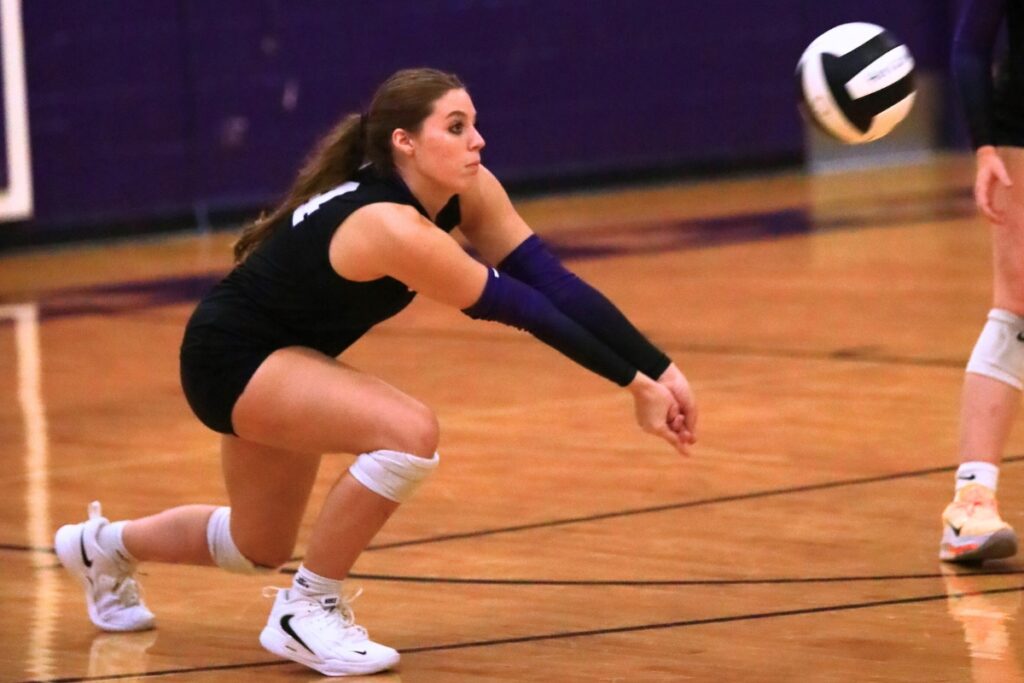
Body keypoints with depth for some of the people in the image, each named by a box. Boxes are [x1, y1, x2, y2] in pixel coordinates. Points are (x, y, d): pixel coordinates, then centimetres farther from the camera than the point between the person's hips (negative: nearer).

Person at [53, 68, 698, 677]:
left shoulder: (469, 191, -11)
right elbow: (523, 309, -32)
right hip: (231, 357, -9)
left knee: (260, 550, 24)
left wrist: (661, 370, -23)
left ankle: (106, 545, 51)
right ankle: (307, 611, -11)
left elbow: (554, 281, -16)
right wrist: (636, 383, -28)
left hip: (282, 357, 9)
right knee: (409, 432, -30)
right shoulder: (392, 230, -35)